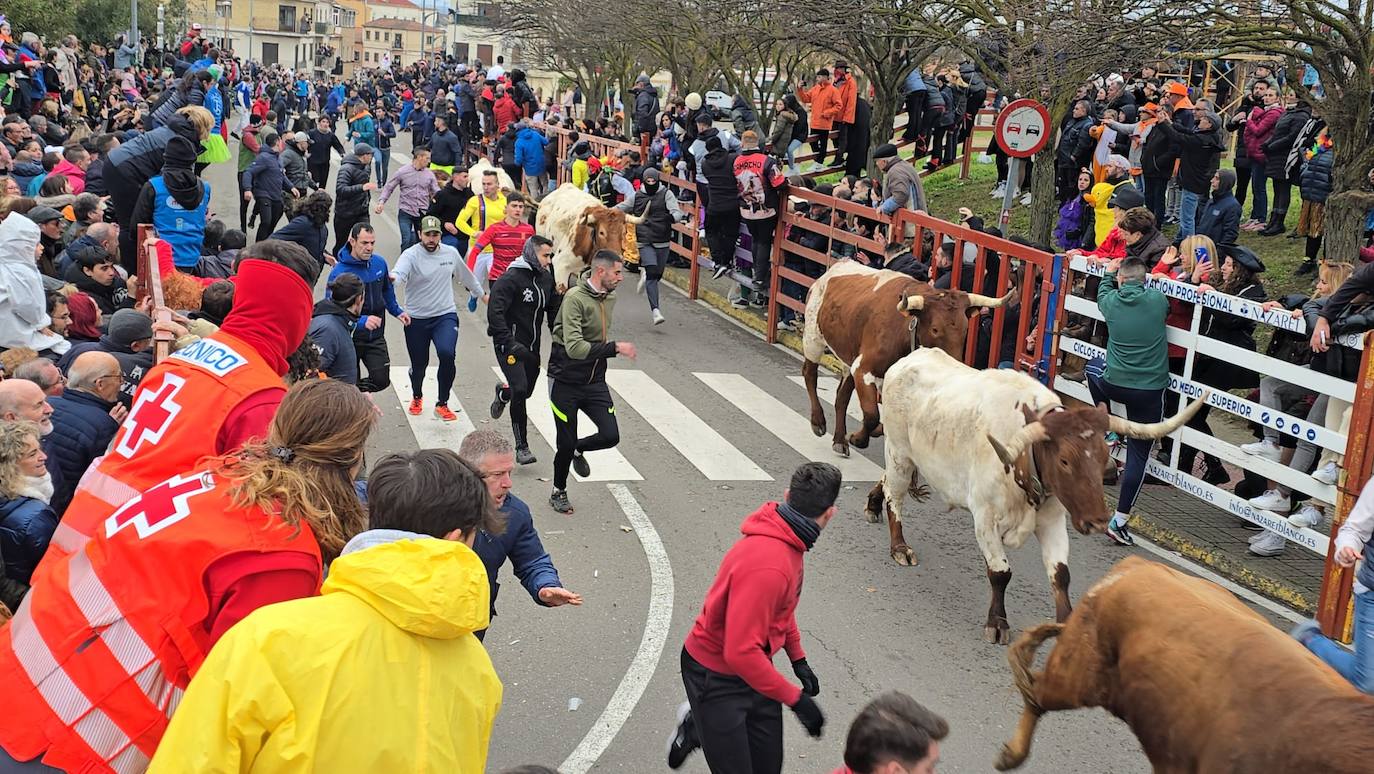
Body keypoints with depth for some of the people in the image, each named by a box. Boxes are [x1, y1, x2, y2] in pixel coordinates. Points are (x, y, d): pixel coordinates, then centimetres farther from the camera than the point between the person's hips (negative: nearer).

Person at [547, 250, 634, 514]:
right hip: (566, 383, -6)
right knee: (566, 443, 3)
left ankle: (579, 450, 27)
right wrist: (615, 348, -31)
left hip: (595, 382, 6)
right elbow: (574, 347, -29)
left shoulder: (609, 298, 4)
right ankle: (558, 492, 29)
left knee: (610, 436, -6)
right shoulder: (575, 298, -20)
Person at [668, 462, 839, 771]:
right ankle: (695, 726, 26)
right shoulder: (767, 565, -33)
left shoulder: (789, 543, -3)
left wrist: (798, 658, 12)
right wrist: (795, 698, -24)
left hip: (752, 667, 8)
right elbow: (741, 652, -32)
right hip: (716, 677, -8)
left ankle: (696, 725, 33)